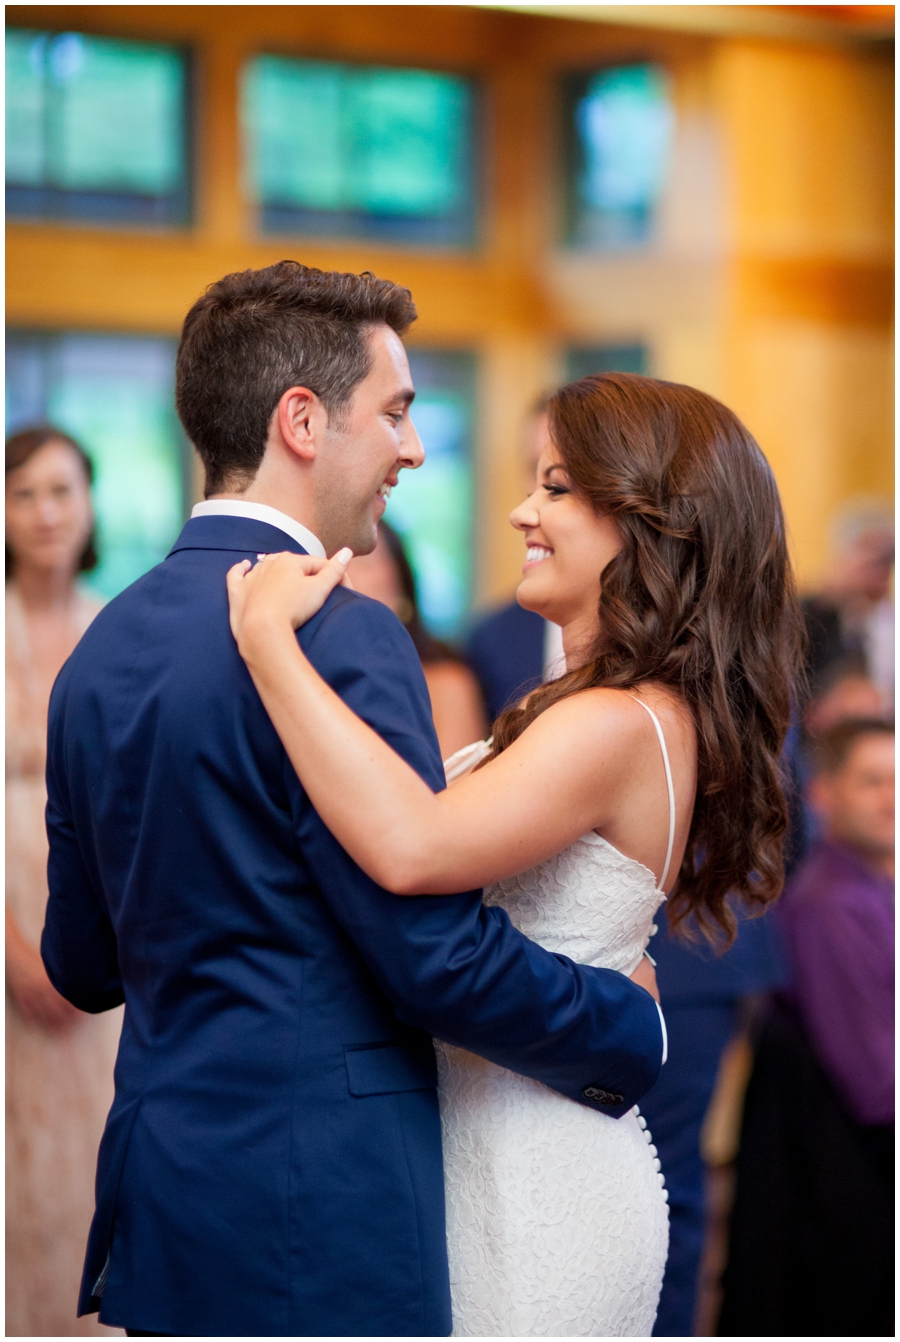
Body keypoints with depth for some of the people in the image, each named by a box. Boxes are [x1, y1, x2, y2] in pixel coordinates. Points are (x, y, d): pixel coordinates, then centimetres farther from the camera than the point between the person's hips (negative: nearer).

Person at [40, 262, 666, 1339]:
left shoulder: (99, 651, 8)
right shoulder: (338, 640, -17)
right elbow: (441, 958, -18)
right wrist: (633, 1027, -1)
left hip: (158, 1185, 8)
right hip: (317, 1208, -8)